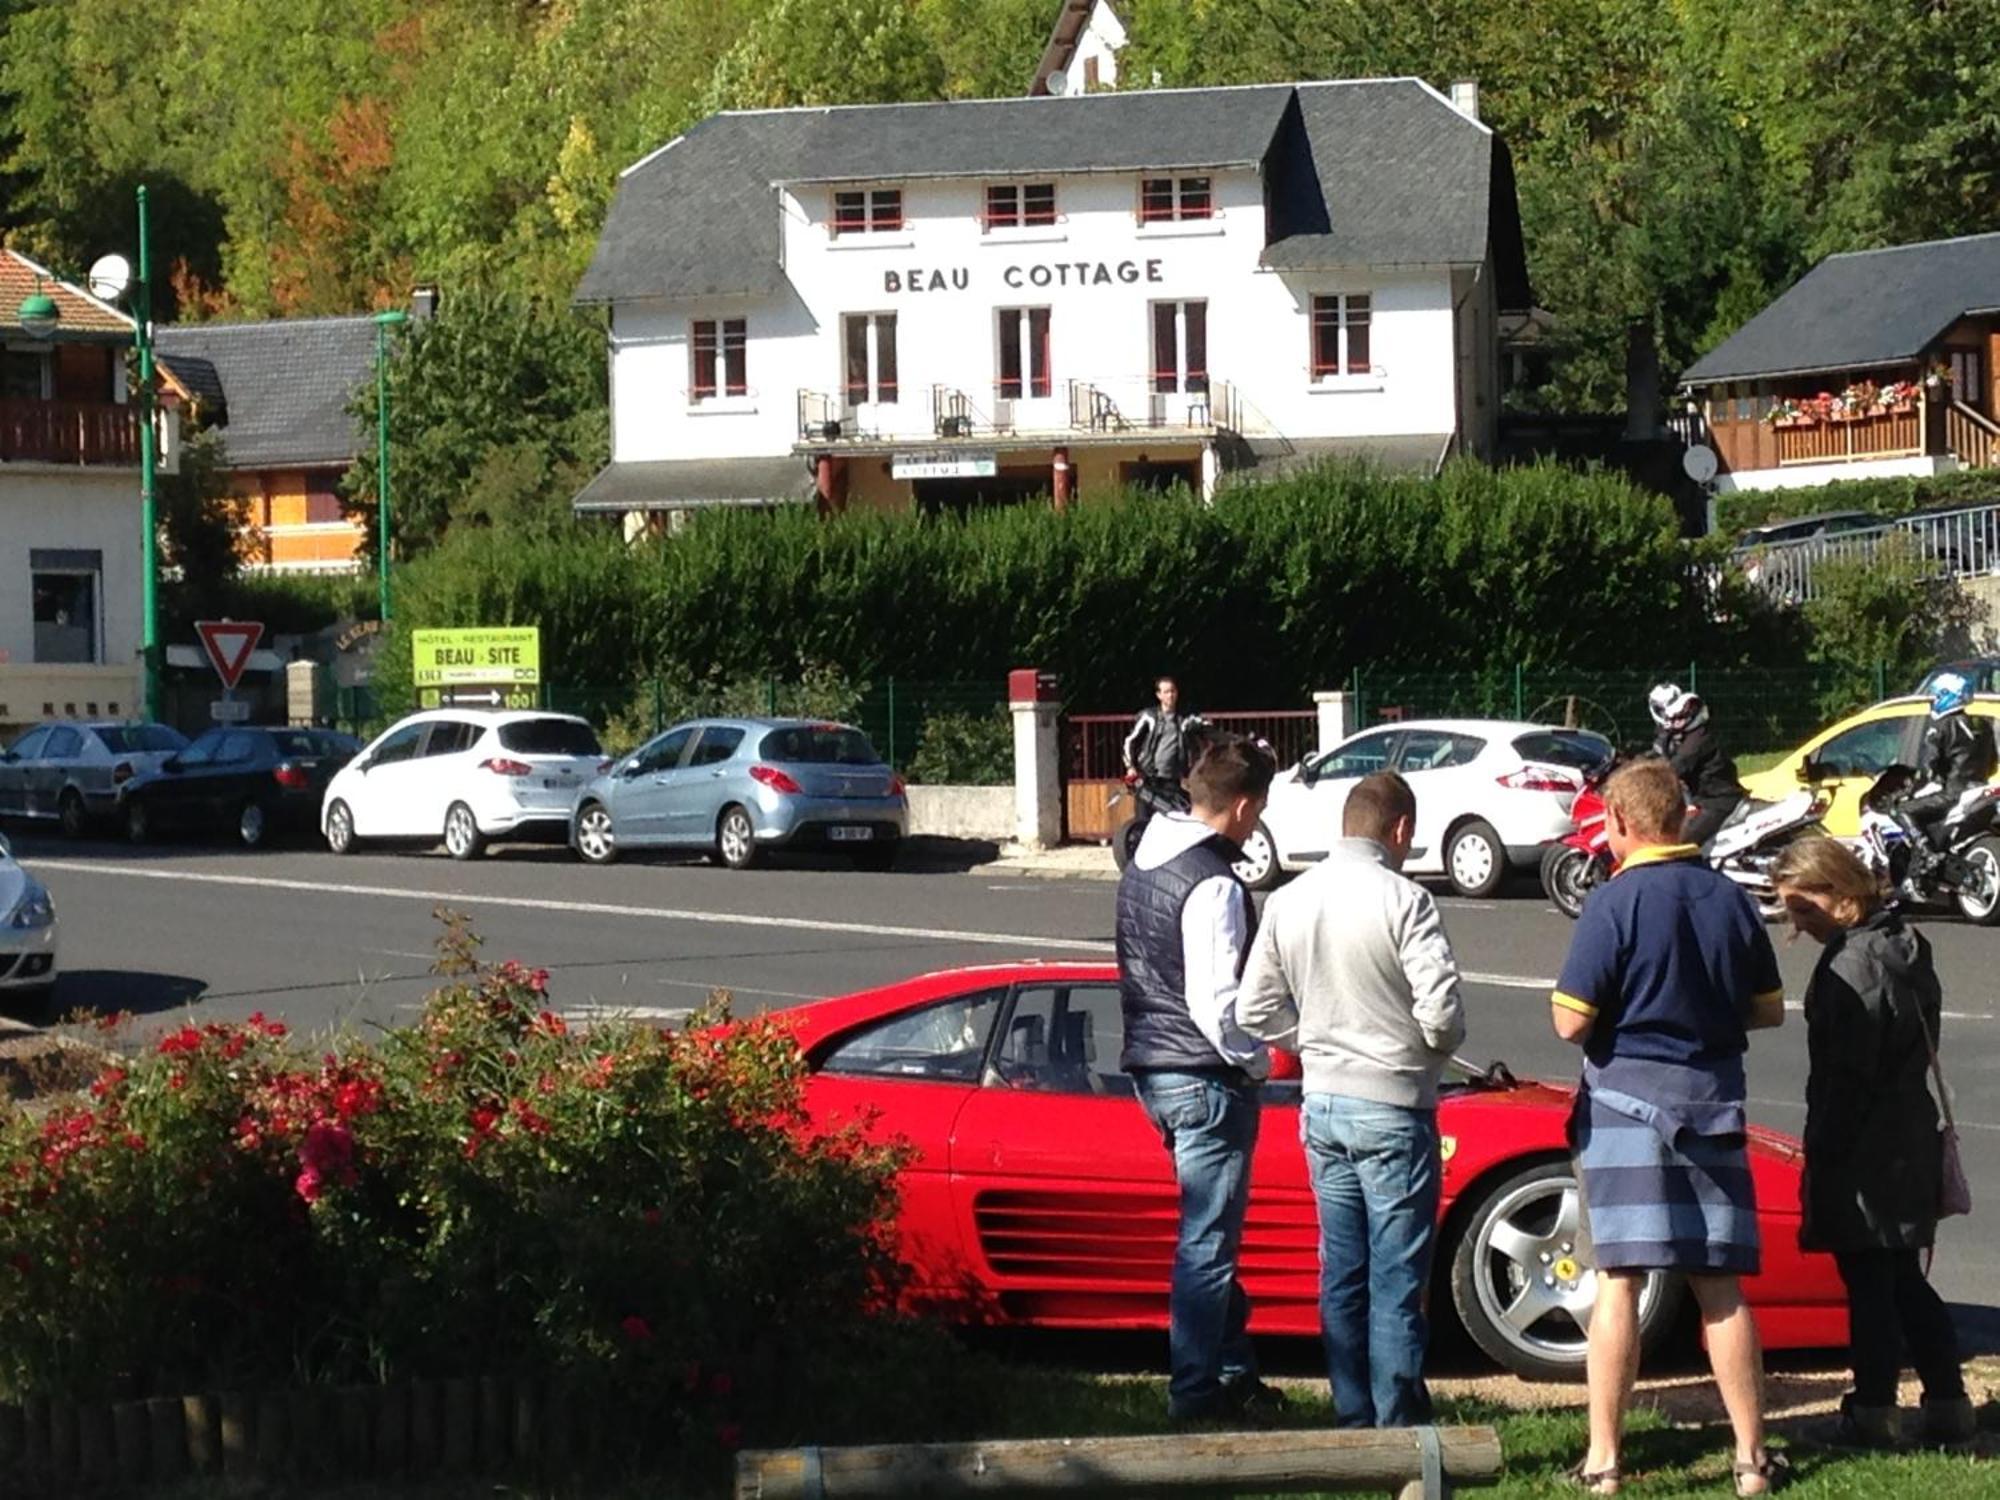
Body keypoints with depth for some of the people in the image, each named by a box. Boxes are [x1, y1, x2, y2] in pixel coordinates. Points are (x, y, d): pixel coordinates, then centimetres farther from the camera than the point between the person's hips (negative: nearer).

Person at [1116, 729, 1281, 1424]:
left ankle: (1234, 1371, 26)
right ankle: (1196, 1391, 6)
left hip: (1151, 1067, 9)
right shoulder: (1214, 886, -20)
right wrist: (1258, 1060, -8)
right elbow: (1215, 1006, -25)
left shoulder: (1144, 859, 8)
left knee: (1212, 1232, 18)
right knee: (1207, 1242, 0)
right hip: (1206, 1079, -9)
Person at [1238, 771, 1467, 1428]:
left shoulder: (1288, 901, 4)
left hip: (1321, 1106, 6)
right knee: (1397, 1281, -1)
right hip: (1392, 1108, -6)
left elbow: (1256, 1011, 7)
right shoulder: (1401, 899, -14)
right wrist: (1435, 1051, 2)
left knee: (1342, 1275, 13)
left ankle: (1352, 1418, 18)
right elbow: (1442, 1011, -19)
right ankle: (1400, 1424, 1)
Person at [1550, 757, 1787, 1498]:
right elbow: (1769, 1010, 11)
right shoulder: (1732, 901, 2)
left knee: (1618, 1281, 0)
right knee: (1720, 1286, 11)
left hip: (1628, 1100, -4)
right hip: (1713, 1102, 4)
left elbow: (1571, 1022, -14)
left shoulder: (1615, 902, -13)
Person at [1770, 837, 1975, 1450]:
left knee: (1868, 1281, -2)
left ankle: (1874, 1409, 2)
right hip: (1910, 1141, 9)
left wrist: (1823, 1152, -16)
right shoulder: (1904, 946, 11)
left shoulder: (1852, 964, -18)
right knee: (1904, 1279, 15)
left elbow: (1846, 1076, -20)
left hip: (1863, 1151, -9)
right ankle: (1947, 1402, 17)